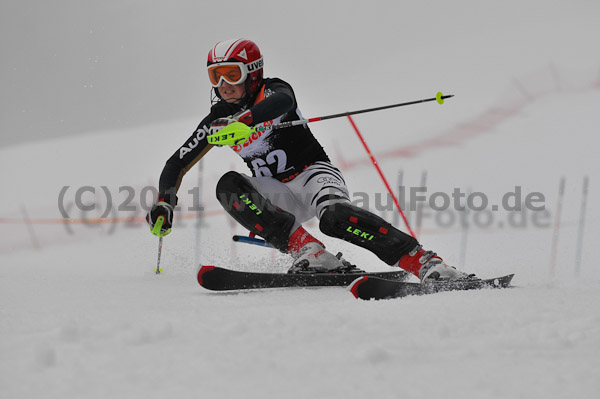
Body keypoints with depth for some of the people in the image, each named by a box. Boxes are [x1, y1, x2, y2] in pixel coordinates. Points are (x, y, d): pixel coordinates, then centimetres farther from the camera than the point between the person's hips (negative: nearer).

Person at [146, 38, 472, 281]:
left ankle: (426, 264, -42)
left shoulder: (271, 91, -7)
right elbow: (176, 165, 14)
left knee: (335, 217, -37)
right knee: (229, 186, -24)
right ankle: (308, 251, -37)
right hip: (279, 197, 5)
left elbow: (282, 101, -35)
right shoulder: (218, 119, 8)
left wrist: (239, 121, -51)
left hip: (313, 173, -5)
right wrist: (164, 203, -4)